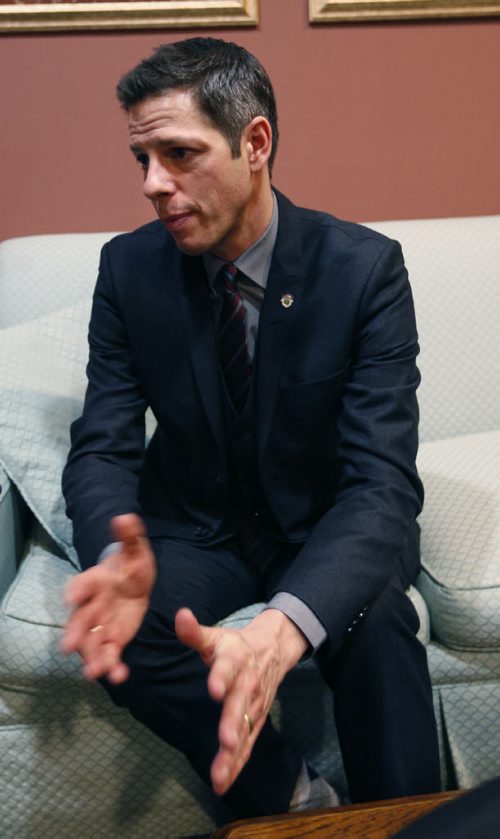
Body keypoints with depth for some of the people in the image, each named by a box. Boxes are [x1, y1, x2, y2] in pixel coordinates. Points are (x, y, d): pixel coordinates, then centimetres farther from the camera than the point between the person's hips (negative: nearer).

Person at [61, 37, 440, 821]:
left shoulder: (365, 267, -18)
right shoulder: (128, 266, -9)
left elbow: (382, 481, -26)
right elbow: (103, 445, -10)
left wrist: (286, 624, -46)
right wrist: (120, 557, -36)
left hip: (326, 526, -2)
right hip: (197, 526, 3)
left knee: (371, 622, -34)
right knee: (116, 628, -27)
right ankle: (289, 796, -6)